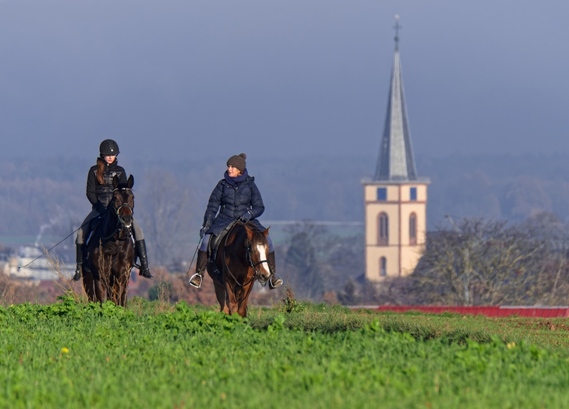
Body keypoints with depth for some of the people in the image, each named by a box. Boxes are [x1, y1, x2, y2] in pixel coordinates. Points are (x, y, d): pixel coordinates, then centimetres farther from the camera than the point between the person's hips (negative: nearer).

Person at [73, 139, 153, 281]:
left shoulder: (120, 171, 7)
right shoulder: (94, 171, 3)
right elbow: (90, 193, -2)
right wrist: (100, 208, -16)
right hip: (99, 208, -1)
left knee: (137, 230, -20)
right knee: (81, 233, -21)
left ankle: (144, 266, -18)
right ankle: (79, 267, -9)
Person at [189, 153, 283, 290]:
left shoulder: (249, 185, 1)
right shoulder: (222, 185, 1)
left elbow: (259, 207, 2)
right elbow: (212, 206, 5)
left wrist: (250, 214, -20)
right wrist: (206, 225, -5)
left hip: (246, 221, 0)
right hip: (224, 221, 0)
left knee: (266, 239, -22)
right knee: (207, 238, -27)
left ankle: (272, 275, -9)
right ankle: (199, 274, -16)